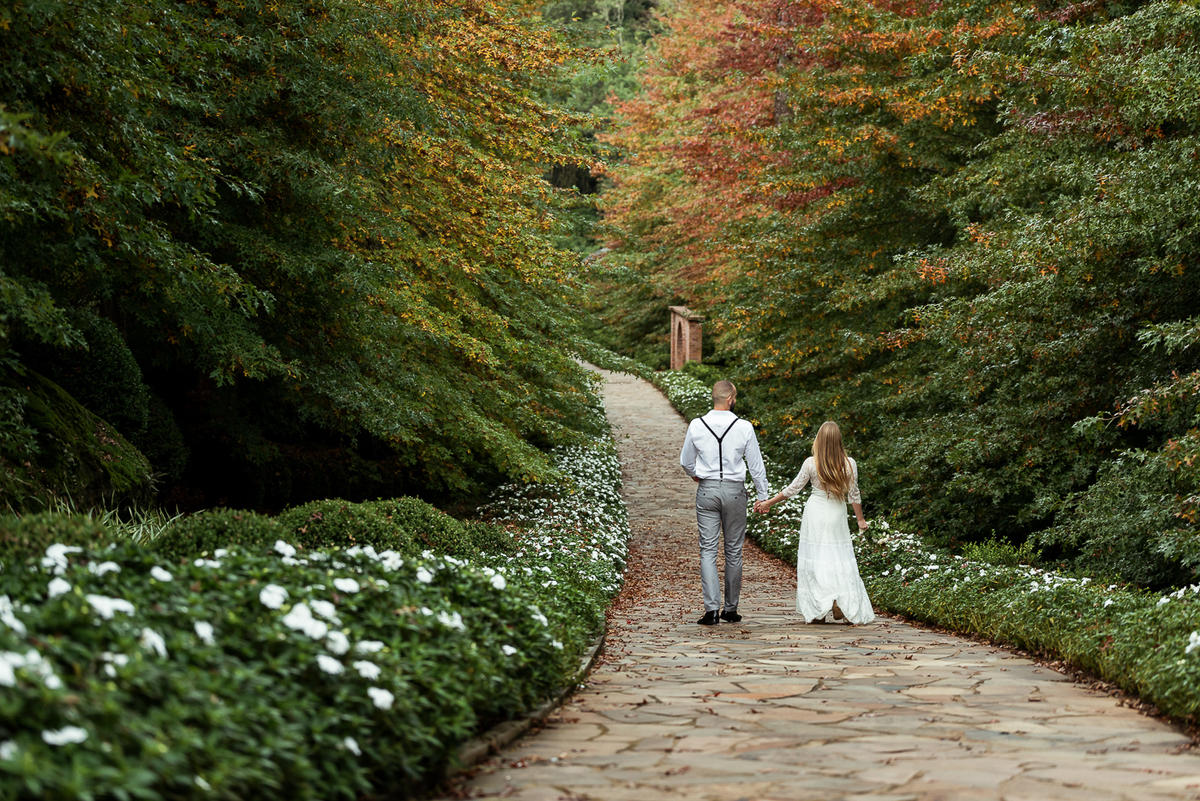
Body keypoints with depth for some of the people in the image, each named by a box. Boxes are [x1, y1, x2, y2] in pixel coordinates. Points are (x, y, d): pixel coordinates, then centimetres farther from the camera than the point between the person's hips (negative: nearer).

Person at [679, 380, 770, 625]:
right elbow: (756, 464, -2)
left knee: (708, 550, 1)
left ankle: (712, 609, -11)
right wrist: (763, 496, 9)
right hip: (734, 490, 0)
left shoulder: (696, 426, -3)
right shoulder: (744, 427, -7)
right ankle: (731, 609, 17)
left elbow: (685, 462, 8)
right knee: (734, 551, 10)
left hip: (707, 490, 1)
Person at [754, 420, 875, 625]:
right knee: (840, 559, 7)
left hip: (815, 513, -1)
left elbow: (793, 489, -2)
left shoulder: (811, 463, -9)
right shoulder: (849, 464, -5)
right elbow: (854, 494, 1)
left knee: (814, 560, 4)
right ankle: (842, 607, -6)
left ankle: (819, 611, -2)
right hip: (837, 516, 1)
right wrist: (861, 519, 14)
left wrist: (768, 503, 9)